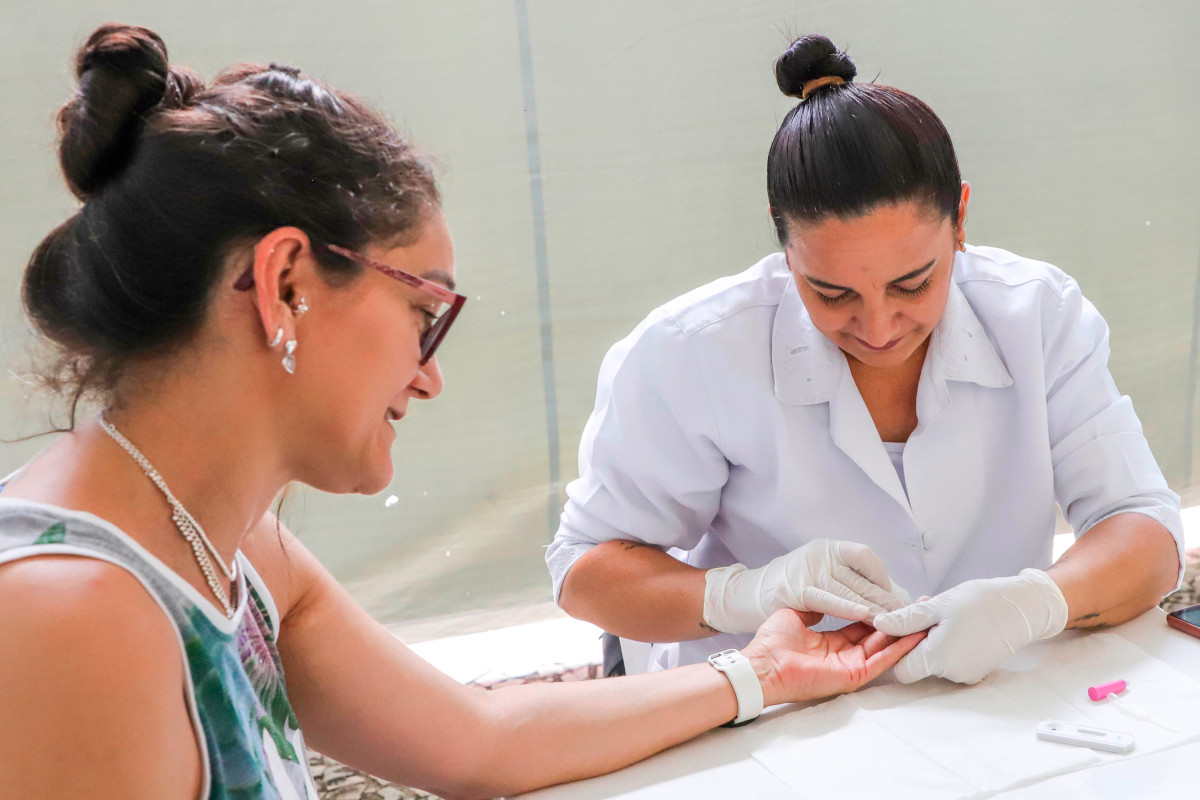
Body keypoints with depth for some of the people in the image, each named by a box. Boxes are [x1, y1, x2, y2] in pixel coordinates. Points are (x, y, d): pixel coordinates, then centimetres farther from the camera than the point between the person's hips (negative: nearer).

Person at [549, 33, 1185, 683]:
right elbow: (585, 569, -9)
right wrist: (745, 592, -26)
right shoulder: (688, 355, -13)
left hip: (992, 705, 3)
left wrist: (1036, 603, -26)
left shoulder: (1041, 317, -6)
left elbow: (1148, 534, -6)